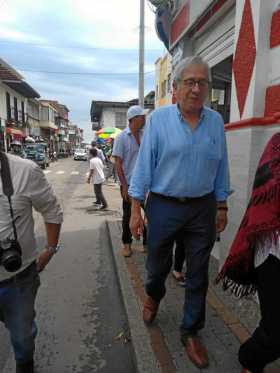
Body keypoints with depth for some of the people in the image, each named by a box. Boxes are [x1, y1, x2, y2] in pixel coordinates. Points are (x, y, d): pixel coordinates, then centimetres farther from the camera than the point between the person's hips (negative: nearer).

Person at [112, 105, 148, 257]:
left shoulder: (144, 136, 7)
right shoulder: (122, 137, -6)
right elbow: (118, 163, -9)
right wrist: (124, 186, -13)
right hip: (129, 184, -4)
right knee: (128, 215, 9)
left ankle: (147, 243, 21)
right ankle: (126, 244, 26)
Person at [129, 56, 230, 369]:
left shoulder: (216, 121, 2)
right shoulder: (158, 119, -7)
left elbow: (221, 167, 8)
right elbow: (144, 165, -7)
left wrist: (221, 207, 8)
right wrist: (135, 210, -9)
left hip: (203, 208, 3)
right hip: (163, 206, -2)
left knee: (198, 276, 13)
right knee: (157, 265, 18)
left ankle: (190, 332, 36)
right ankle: (153, 296, 53)